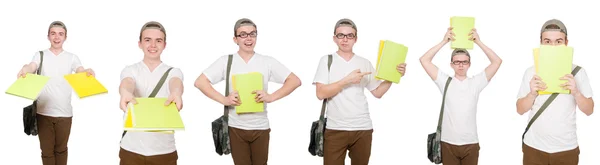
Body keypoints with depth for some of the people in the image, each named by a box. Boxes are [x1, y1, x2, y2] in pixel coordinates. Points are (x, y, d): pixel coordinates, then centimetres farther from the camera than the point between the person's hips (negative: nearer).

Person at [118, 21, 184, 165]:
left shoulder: (173, 71, 2)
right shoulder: (130, 70, 3)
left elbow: (176, 83, -21)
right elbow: (127, 83, -20)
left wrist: (176, 93, -46)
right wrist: (125, 93, -45)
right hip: (132, 149, 0)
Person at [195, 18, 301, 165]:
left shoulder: (267, 61, 1)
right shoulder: (226, 61, -1)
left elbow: (295, 81, 0)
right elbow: (200, 82, -4)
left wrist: (271, 97, -13)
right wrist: (224, 99, -15)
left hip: (260, 127, 1)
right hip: (236, 128, -1)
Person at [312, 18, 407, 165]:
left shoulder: (365, 63, 9)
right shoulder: (327, 60, 1)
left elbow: (377, 92, 9)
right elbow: (320, 93, -10)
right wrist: (347, 80, -16)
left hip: (363, 128, 3)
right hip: (335, 129, -3)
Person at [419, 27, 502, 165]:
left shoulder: (476, 83, 4)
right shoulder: (445, 82, 3)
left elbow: (497, 61, -2)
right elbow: (424, 60, -3)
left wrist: (478, 42, -5)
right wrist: (444, 41, -5)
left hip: (471, 143, 1)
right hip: (448, 143, 0)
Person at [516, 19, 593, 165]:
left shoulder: (577, 71, -2)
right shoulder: (531, 72, -1)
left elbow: (589, 110, -2)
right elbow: (520, 110, 0)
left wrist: (576, 92, -20)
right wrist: (532, 94, -18)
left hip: (567, 148, 0)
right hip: (534, 147, 0)